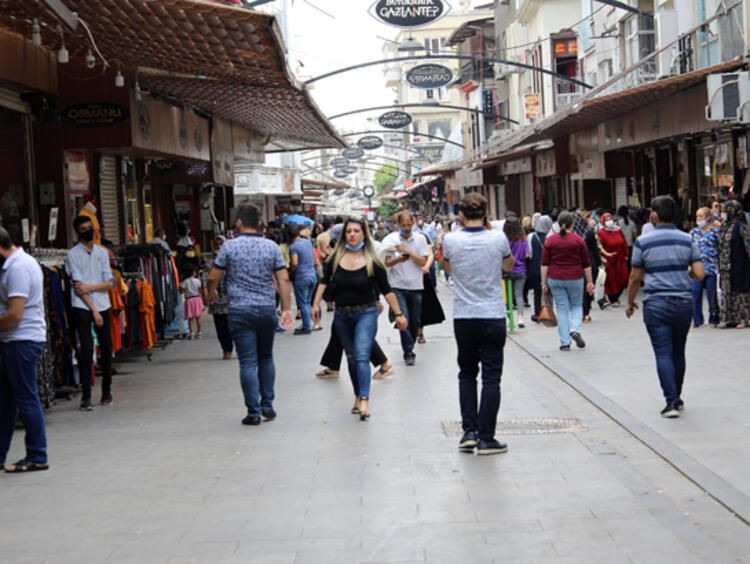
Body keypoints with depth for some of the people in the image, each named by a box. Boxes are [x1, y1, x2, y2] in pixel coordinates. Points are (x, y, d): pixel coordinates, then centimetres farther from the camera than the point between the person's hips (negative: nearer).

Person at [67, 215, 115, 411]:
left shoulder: (102, 252, 10)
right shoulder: (73, 254, -1)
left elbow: (110, 283, 5)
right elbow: (78, 285, -7)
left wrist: (90, 287, -11)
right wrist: (93, 310, -10)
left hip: (103, 305, 4)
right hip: (82, 307, -4)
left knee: (106, 348, 6)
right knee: (86, 349, -9)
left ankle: (107, 391, 18)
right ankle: (86, 396, -8)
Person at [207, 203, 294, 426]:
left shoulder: (229, 247, -5)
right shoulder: (272, 247, 2)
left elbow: (213, 277, 0)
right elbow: (284, 280, -2)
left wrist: (211, 293, 21)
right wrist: (286, 309, 2)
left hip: (240, 310, -2)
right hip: (267, 309, 2)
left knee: (248, 362, 0)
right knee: (266, 357, 18)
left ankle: (254, 412, 0)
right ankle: (267, 405, 16)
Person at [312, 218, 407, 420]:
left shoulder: (372, 262, -7)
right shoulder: (336, 259, 0)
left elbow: (386, 290, -2)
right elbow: (325, 282, 12)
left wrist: (398, 314, -1)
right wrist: (316, 304, 4)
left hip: (366, 313, -4)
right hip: (341, 315, 4)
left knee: (362, 356, -17)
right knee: (351, 358, 12)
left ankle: (364, 400, -24)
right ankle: (358, 396, 25)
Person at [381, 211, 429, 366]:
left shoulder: (420, 239, 1)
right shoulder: (391, 239, -1)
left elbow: (423, 262, -5)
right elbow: (386, 263, -1)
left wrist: (408, 251, -16)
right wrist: (397, 259, -21)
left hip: (416, 286, 2)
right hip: (397, 286, -2)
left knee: (415, 321, 9)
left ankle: (409, 348, 27)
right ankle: (408, 352, -6)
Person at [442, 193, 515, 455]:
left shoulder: (451, 240, -7)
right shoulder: (498, 238, -8)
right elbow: (509, 266, 14)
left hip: (463, 317, 1)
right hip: (493, 316, -1)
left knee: (467, 374, 16)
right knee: (491, 377, 3)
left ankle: (469, 432, 10)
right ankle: (486, 438, 2)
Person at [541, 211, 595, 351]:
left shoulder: (550, 240, 1)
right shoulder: (578, 240, -1)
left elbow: (545, 264, -1)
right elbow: (586, 264, 1)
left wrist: (544, 282, 4)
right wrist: (589, 281, 8)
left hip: (555, 279, 1)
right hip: (575, 279, -1)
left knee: (562, 309, 5)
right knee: (577, 305, 17)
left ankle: (565, 342, 5)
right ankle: (575, 330, -8)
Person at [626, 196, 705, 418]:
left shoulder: (643, 242, -4)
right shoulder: (687, 240, 2)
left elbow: (635, 278, 0)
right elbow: (699, 274, -3)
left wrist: (630, 303, 14)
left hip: (656, 304, -3)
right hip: (683, 302, 3)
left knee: (663, 353, -1)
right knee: (678, 352, 15)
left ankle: (672, 401, -10)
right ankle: (677, 397, 27)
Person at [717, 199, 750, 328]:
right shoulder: (725, 226, 13)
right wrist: (720, 264, 17)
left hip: (738, 265, -8)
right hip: (725, 267, 8)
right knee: (727, 292, 9)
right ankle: (729, 318, 16)